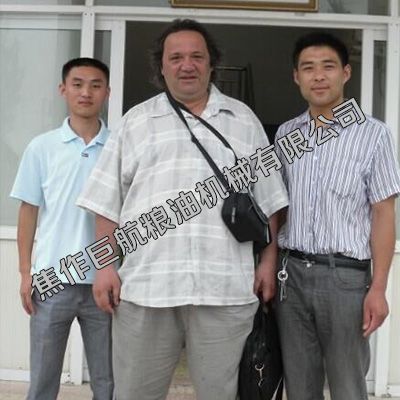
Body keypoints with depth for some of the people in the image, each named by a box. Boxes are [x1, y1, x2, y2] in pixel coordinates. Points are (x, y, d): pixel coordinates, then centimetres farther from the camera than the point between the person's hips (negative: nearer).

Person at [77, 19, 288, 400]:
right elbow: (108, 202, 8)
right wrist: (105, 265, 2)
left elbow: (267, 199, 12)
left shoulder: (244, 120, 12)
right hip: (144, 286, 1)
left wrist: (268, 260, 5)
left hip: (225, 288, 0)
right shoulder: (135, 121, 10)